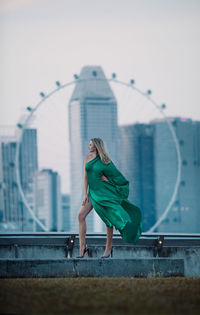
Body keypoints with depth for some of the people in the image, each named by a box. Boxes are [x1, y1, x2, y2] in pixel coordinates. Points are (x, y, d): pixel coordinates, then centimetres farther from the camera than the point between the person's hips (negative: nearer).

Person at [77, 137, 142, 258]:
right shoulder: (87, 158, 7)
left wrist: (107, 179, -11)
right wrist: (85, 194, 0)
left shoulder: (105, 161, -5)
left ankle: (108, 248, 10)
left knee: (109, 219, -2)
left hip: (105, 193, -4)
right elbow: (86, 176, 6)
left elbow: (118, 177, 4)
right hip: (93, 192, 4)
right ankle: (82, 247, -9)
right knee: (81, 215, -10)